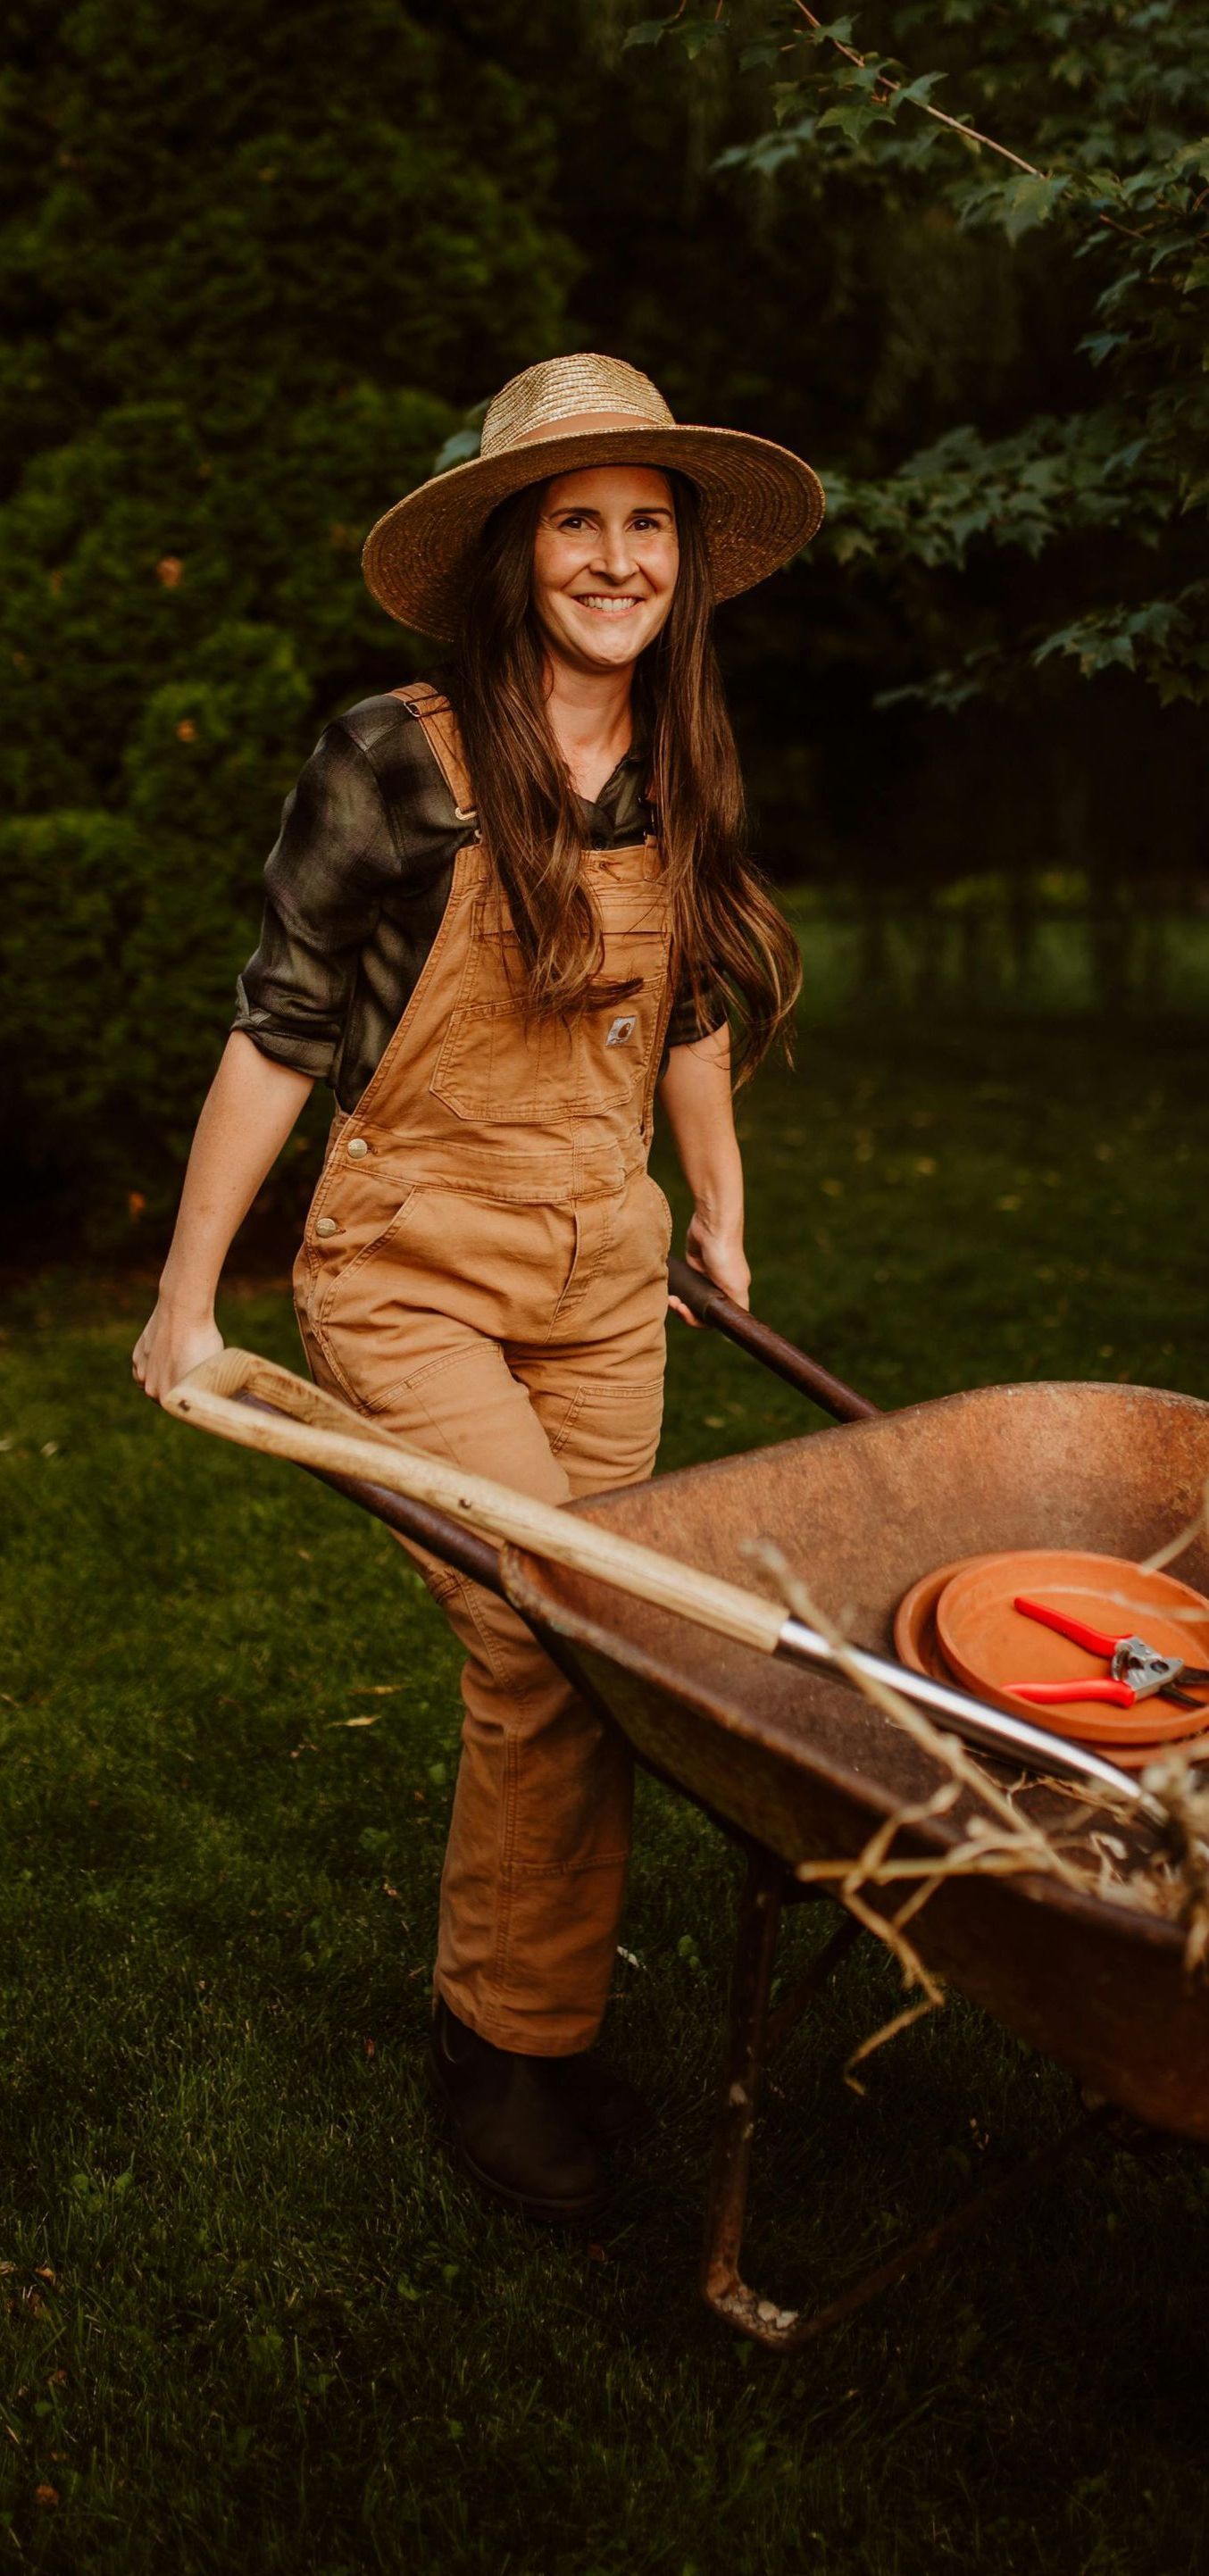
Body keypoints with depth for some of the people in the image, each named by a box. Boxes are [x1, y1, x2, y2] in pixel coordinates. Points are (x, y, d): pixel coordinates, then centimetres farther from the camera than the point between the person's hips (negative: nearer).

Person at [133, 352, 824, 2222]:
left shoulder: (683, 774, 6)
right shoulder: (396, 760, -11)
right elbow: (279, 1032, -8)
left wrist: (720, 1214, 25)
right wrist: (188, 1297, -5)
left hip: (602, 1276, 6)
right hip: (411, 1273, -5)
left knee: (568, 1658, 8)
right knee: (550, 1642, -13)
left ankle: (516, 2016, 28)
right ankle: (510, 2043, 11)